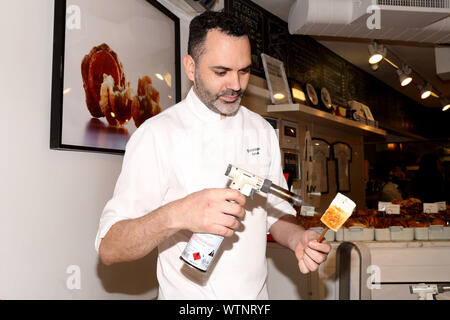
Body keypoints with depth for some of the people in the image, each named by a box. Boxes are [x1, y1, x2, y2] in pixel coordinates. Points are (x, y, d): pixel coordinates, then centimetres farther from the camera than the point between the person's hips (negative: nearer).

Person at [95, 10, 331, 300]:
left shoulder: (262, 130, 0)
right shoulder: (157, 133, -17)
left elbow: (276, 212, 7)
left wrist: (299, 238, -14)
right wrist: (177, 215, -38)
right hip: (188, 293, -4)